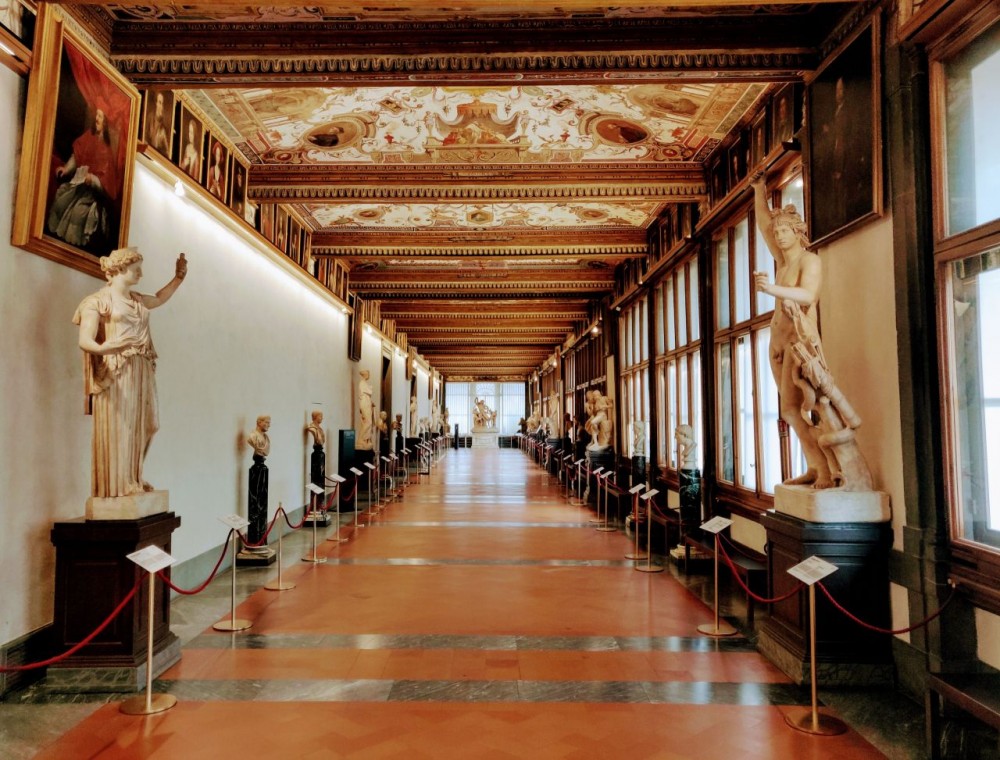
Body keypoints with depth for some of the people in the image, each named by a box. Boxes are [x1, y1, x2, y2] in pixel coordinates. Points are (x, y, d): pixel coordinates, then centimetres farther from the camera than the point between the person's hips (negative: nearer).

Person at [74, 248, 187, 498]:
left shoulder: (136, 299, 18)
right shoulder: (99, 301, -5)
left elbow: (159, 298, 41)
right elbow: (85, 340, -13)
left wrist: (179, 277, 31)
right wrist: (104, 348, -34)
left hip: (141, 372, 8)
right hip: (116, 373, -7)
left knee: (141, 426, 8)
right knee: (116, 427, -5)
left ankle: (132, 479, 19)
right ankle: (116, 485, 2)